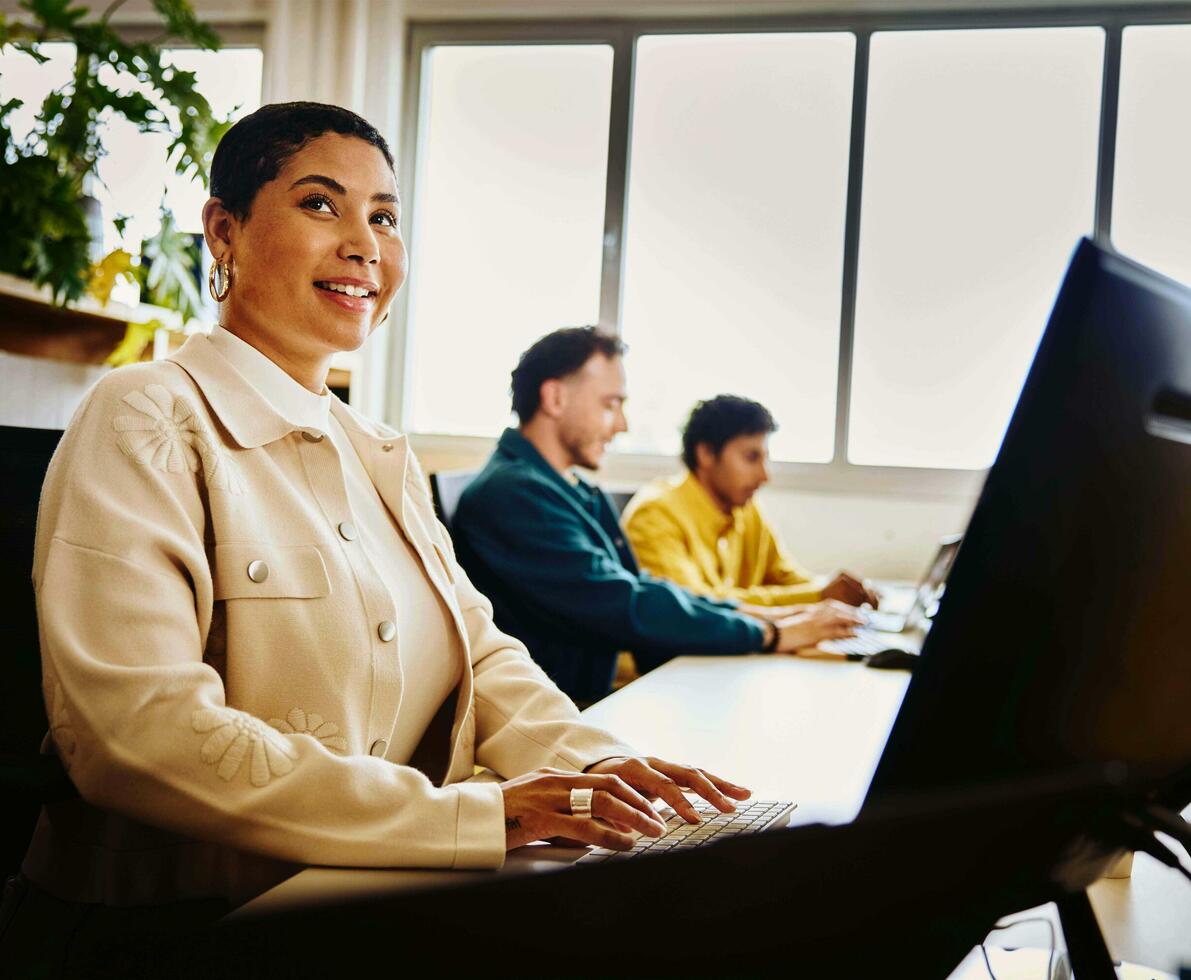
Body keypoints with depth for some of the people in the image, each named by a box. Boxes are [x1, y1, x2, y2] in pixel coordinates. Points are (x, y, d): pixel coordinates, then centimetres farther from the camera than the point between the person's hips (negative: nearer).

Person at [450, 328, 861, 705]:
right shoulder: (514, 493, -18)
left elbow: (639, 586, 16)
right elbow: (626, 609, -22)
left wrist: (752, 613, 4)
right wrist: (770, 635, -15)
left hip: (592, 699, 9)